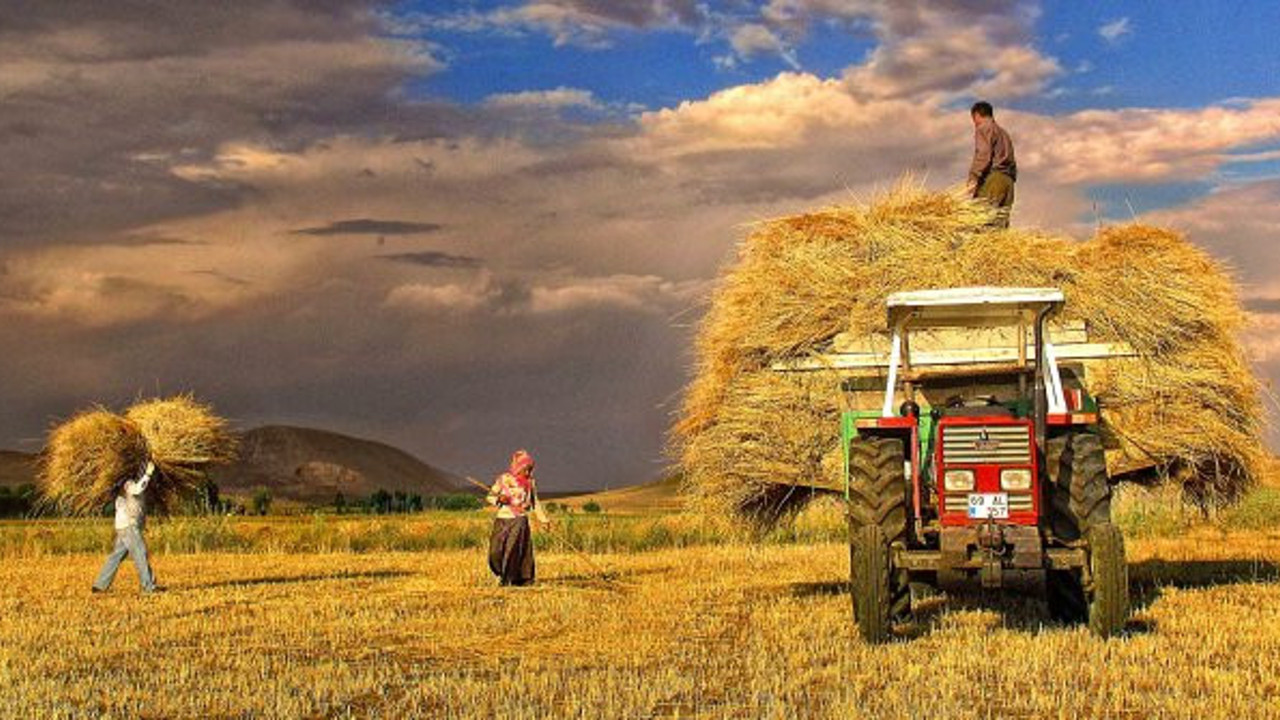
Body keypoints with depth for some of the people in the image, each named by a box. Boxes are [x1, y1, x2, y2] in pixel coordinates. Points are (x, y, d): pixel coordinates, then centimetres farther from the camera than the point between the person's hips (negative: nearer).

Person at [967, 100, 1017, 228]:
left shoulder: (984, 129, 3)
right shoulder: (1003, 132, 29)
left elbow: (983, 155, -13)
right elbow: (1011, 161, 20)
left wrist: (973, 178, -19)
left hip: (993, 176, -9)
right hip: (1009, 179, 9)